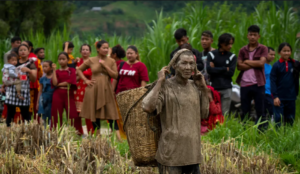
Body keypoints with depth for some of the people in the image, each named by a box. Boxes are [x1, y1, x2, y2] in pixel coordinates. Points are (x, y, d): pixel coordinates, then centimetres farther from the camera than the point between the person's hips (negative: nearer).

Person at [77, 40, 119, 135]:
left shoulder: (111, 61, 6)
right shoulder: (91, 60, 5)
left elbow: (115, 76, -2)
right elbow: (79, 69, 13)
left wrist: (105, 66, -9)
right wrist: (85, 80, 2)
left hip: (106, 90, 0)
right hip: (94, 89, 0)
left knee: (111, 114, -7)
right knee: (95, 113, 3)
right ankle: (97, 134, 11)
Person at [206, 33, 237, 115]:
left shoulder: (232, 56, 9)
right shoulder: (211, 54, 5)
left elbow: (231, 72, -3)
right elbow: (209, 69, -9)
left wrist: (216, 69, -4)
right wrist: (225, 69, -6)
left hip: (226, 89, 1)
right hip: (214, 88, -1)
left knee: (224, 114, -2)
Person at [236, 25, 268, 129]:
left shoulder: (263, 49, 5)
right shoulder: (243, 50, 11)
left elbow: (261, 63, -10)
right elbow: (239, 66, -1)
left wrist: (247, 62, -2)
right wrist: (255, 64, -7)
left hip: (258, 84, -2)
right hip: (244, 84, 2)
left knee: (260, 112, 0)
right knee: (244, 112, 7)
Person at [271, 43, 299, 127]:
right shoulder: (276, 65, -4)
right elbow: (273, 81, -5)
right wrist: (275, 96, -11)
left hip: (291, 98, 3)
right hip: (280, 98, -3)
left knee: (290, 120, 9)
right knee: (279, 119, -4)